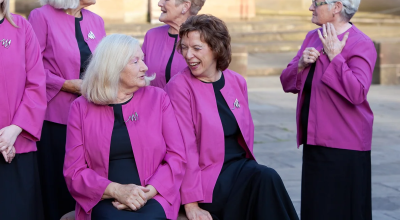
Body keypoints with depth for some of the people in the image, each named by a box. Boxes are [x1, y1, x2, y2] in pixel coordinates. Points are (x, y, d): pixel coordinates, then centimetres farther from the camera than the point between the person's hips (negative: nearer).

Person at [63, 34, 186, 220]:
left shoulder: (158, 98, 9)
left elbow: (177, 156, 3)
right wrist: (116, 190, -16)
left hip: (152, 198, 1)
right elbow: (74, 170, 1)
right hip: (105, 201, 0)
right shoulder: (81, 107, 6)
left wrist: (147, 192, -13)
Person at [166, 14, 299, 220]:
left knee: (266, 178, -27)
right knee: (267, 178, -27)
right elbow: (184, 146, -14)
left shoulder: (237, 81, 7)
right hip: (207, 175, -5)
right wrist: (191, 202, -17)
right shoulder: (179, 87, -10)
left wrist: (246, 168, 5)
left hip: (239, 166, 5)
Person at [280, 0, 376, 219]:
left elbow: (357, 93, -25)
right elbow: (287, 83, 13)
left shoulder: (361, 45, -12)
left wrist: (334, 56, -19)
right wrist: (301, 64, -7)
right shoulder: (313, 37, 12)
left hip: (343, 146, -8)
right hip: (315, 141, 8)